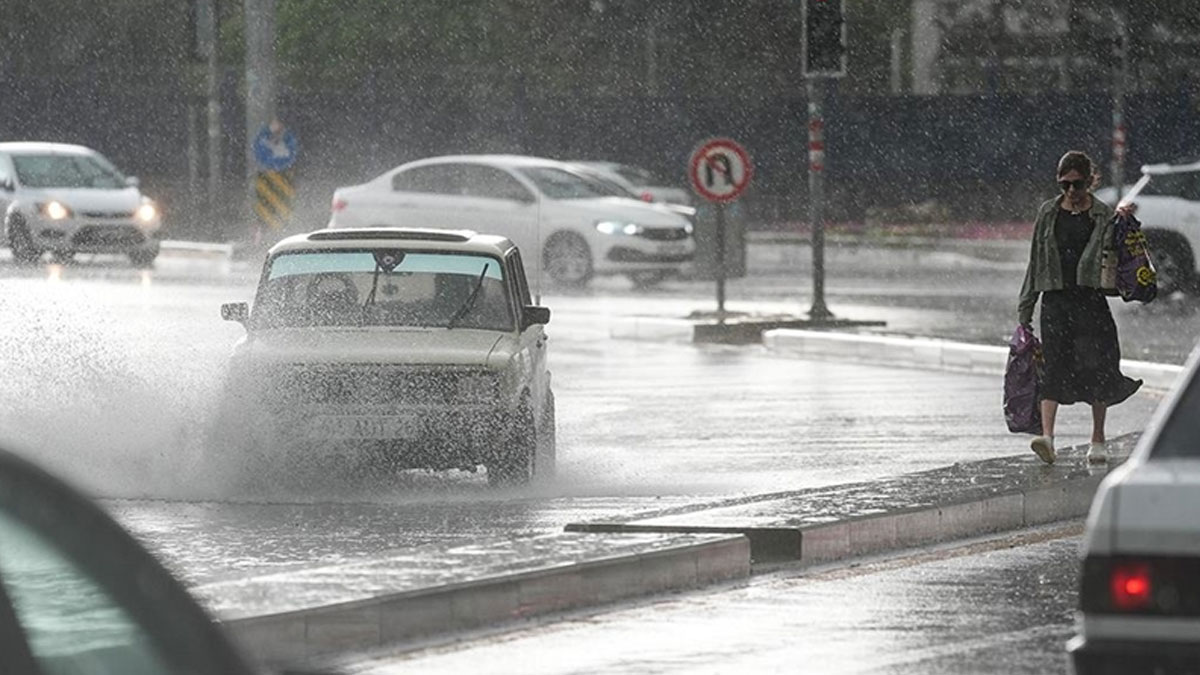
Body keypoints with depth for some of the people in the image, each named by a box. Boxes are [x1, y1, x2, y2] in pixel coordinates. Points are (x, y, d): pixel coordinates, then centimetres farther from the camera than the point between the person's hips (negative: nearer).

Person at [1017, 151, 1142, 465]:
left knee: (1096, 368, 1)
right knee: (1053, 368, -8)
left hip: (1091, 300, -1)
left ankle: (1098, 440, 14)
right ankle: (1047, 435, -17)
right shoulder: (1048, 214, 9)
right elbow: (1036, 263, 13)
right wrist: (1025, 310, 11)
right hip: (1055, 298, 1)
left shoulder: (1104, 216, 2)